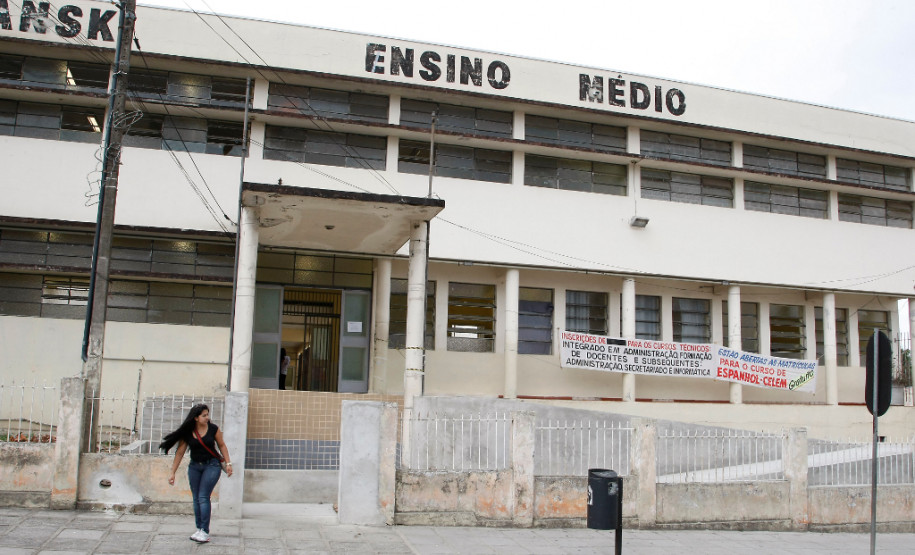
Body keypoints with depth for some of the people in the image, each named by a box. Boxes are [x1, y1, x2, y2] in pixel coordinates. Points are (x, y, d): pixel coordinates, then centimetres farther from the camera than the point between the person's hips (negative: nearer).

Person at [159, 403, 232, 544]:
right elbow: (179, 453, 0)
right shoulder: (187, 433, -5)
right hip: (194, 466, 3)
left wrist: (228, 463, 0)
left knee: (203, 497, -12)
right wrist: (173, 473, 0)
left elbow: (221, 445, 4)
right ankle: (199, 529, 17)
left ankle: (205, 532, -11)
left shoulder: (213, 429, -8)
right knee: (196, 499, 7)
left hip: (211, 465, -3)